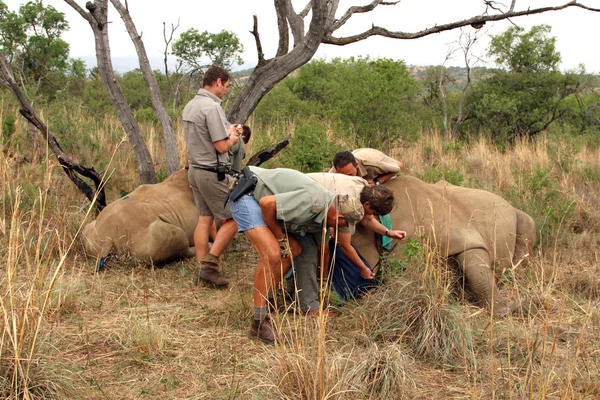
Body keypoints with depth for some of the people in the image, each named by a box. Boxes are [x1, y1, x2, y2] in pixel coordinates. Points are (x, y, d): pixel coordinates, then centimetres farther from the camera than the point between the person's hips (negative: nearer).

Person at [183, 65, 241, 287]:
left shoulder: (190, 106, 10)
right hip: (213, 173, -9)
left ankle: (202, 269, 13)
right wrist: (233, 138, 0)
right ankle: (210, 263, -4)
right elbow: (222, 147, -18)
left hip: (195, 170, 9)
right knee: (233, 218, 0)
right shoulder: (212, 108, -19)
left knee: (204, 219, 11)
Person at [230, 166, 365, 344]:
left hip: (259, 197, 10)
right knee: (272, 254, -22)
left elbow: (317, 250, 22)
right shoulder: (313, 199, -25)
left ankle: (265, 303, 18)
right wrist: (280, 237, -14)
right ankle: (259, 323, -15)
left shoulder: (321, 216, 7)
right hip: (246, 193, -10)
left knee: (294, 250, 9)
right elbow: (266, 203, -28)